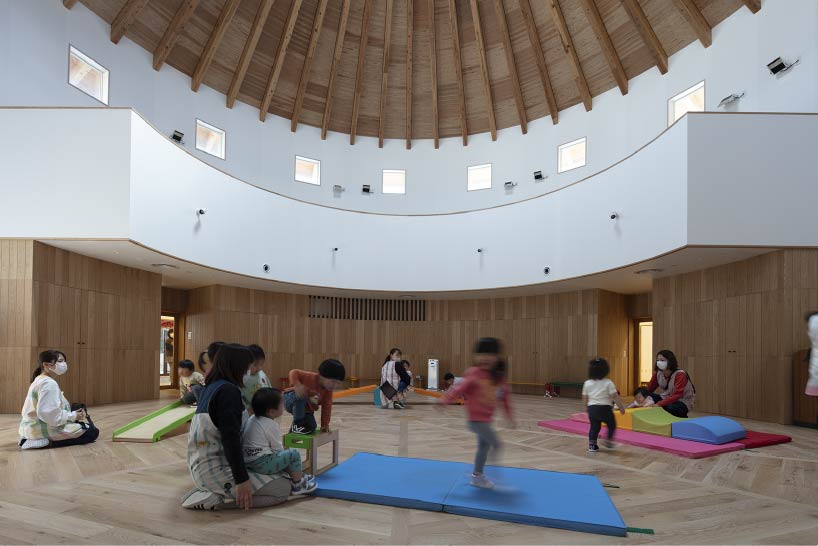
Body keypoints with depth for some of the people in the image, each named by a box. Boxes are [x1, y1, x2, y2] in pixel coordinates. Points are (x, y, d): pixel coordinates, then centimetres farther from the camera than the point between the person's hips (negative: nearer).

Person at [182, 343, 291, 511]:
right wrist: (242, 479, -23)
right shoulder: (228, 390, -17)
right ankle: (217, 501, -12)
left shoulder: (210, 387, 11)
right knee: (283, 488, -8)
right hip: (216, 470, -10)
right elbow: (230, 438, -23)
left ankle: (204, 492, 10)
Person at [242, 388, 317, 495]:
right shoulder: (271, 425, -16)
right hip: (262, 464, -10)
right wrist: (284, 451, 11)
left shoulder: (252, 419, 10)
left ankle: (298, 475, 35)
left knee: (283, 455, 28)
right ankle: (298, 485, 3)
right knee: (294, 454, -10)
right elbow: (277, 449, -11)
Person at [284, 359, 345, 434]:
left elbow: (326, 408, -5)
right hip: (290, 401, -6)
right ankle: (297, 423, -22)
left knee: (311, 428, -11)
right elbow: (294, 372, -28)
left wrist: (325, 425, -9)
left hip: (307, 409, 6)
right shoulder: (310, 377, -30)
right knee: (300, 395, -39)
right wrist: (297, 385, -45)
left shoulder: (328, 390, -10)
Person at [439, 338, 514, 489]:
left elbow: (505, 397, 12)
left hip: (486, 419, 8)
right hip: (476, 419, -8)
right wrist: (444, 401, -27)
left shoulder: (498, 377, 3)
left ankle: (477, 476, 38)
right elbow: (460, 388, -20)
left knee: (484, 446, 20)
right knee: (496, 444, -11)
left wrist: (510, 417, 15)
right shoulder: (474, 374, -17)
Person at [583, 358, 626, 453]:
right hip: (605, 408, -4)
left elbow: (584, 399, 8)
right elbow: (615, 397, -11)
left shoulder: (587, 383, 3)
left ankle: (592, 445, 10)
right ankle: (608, 441, 15)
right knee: (612, 425, 19)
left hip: (592, 408, 4)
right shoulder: (608, 383, -8)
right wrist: (621, 407, -2)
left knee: (594, 427, 14)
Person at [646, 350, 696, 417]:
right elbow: (649, 389, -9)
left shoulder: (680, 374, -25)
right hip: (667, 398, 5)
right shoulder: (658, 373, -6)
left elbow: (676, 396, -33)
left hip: (683, 402, -5)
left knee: (670, 408, -38)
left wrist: (659, 404, -41)